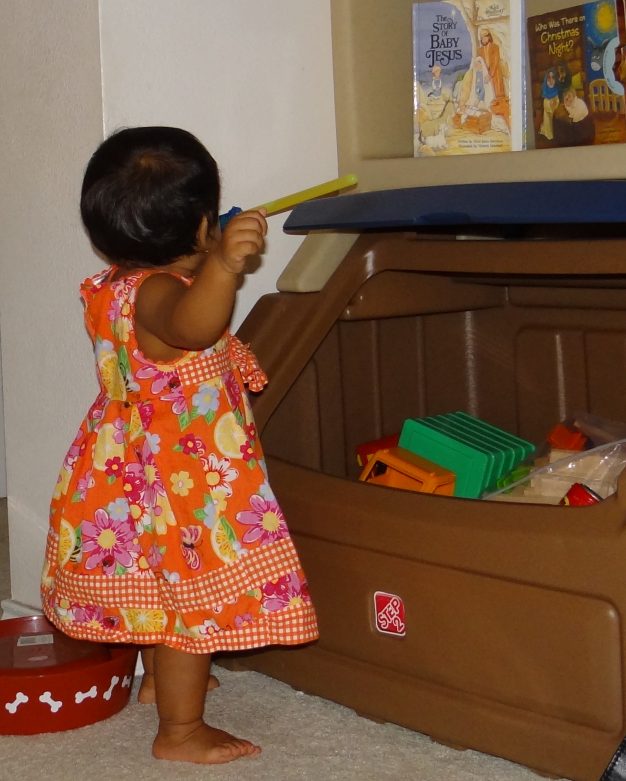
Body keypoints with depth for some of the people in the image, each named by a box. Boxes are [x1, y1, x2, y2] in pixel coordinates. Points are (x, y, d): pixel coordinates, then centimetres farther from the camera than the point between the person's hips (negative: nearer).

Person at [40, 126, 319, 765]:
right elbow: (190, 326, -55)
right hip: (184, 479, -10)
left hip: (127, 468, 11)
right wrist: (223, 264, -68)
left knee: (160, 586, 29)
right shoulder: (156, 293, -29)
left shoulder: (113, 287, 2)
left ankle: (161, 680, 49)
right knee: (194, 596, 3)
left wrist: (212, 261, 21)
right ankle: (180, 731, 14)